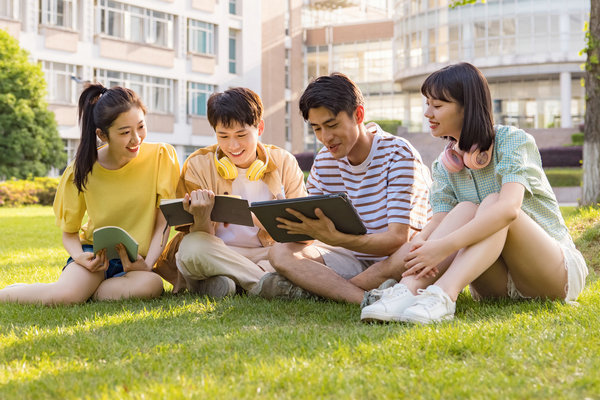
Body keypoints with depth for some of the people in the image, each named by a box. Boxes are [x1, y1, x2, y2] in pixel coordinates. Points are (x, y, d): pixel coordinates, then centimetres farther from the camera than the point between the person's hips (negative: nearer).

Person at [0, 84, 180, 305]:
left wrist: (147, 264, -21)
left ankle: (82, 291, -11)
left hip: (135, 261, 1)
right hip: (96, 253, -1)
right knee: (63, 295, -34)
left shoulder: (160, 156, -9)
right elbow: (69, 232, 4)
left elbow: (163, 223, -5)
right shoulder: (82, 170, -8)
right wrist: (80, 257, -19)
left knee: (152, 285, -36)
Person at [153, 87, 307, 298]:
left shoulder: (284, 163, 2)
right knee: (192, 247, -36)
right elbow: (199, 237, -6)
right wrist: (202, 217, -32)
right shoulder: (199, 165, -3)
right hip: (216, 254, -1)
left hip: (267, 255, 2)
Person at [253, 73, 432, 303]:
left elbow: (397, 238, -24)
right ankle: (368, 298, -34)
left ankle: (312, 288, -25)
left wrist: (334, 238, -39)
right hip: (352, 259, 5)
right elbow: (310, 227, 5)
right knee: (280, 253, -17)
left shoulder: (398, 154, -14)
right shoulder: (324, 160, 4)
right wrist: (296, 226, -22)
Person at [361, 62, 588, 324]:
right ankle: (409, 290, -42)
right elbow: (439, 222, -9)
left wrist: (444, 246, -40)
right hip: (500, 283, 4)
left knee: (492, 202, -28)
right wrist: (419, 242, -34)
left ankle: (443, 296, -49)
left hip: (557, 271, -4)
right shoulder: (445, 165, 6)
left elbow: (509, 208, -30)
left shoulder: (512, 140, -12)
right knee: (466, 209, -22)